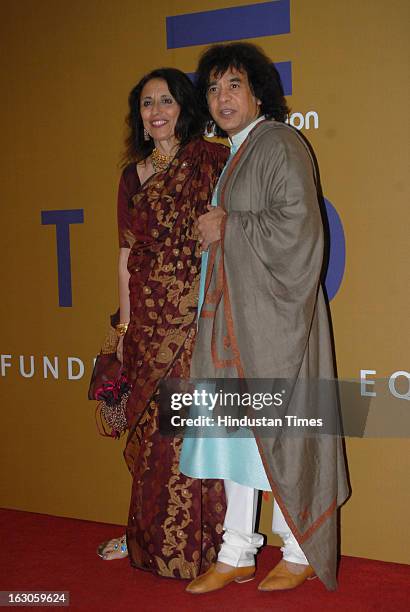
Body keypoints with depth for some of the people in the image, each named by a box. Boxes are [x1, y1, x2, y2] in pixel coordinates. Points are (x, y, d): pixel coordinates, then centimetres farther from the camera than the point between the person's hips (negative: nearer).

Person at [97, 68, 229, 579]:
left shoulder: (211, 160, -2)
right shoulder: (133, 176, 14)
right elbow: (127, 254, 14)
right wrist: (124, 325, 12)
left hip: (198, 313, -5)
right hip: (150, 318, 5)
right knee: (150, 427, 11)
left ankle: (199, 539, 15)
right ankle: (147, 535, 26)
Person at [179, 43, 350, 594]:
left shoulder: (280, 144, -7)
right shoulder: (234, 155, 19)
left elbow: (295, 226, -18)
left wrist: (226, 228, -11)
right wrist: (215, 230, 8)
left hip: (274, 315, -9)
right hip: (233, 315, 9)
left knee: (276, 427, -2)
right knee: (236, 428, 9)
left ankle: (302, 553, 15)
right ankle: (237, 554, 19)